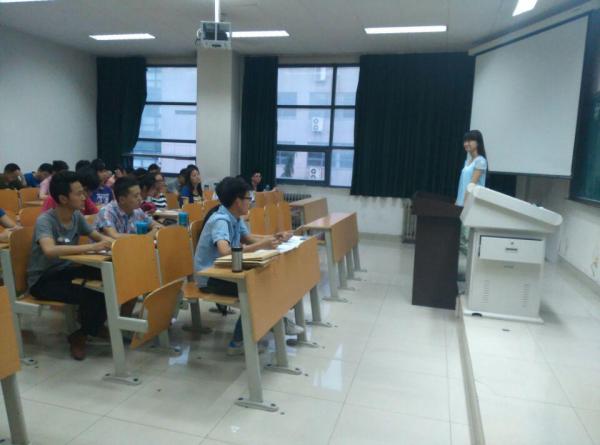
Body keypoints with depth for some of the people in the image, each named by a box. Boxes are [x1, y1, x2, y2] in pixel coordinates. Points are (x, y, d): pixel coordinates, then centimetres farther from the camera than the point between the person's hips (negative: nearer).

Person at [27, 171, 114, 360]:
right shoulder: (45, 220, -22)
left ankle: (94, 324, 5)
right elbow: (50, 250, -40)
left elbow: (98, 236, 10)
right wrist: (90, 247, -43)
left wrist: (107, 241, -15)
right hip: (42, 279, -7)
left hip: (65, 270, 7)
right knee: (93, 297, -29)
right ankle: (80, 335, 2)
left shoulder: (77, 216, -2)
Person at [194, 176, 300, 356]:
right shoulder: (220, 220, -26)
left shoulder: (235, 217, 3)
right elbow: (225, 251, -42)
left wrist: (274, 237, 0)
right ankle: (238, 342, -10)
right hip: (209, 277, -9)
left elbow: (249, 238, 15)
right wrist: (261, 246, -41)